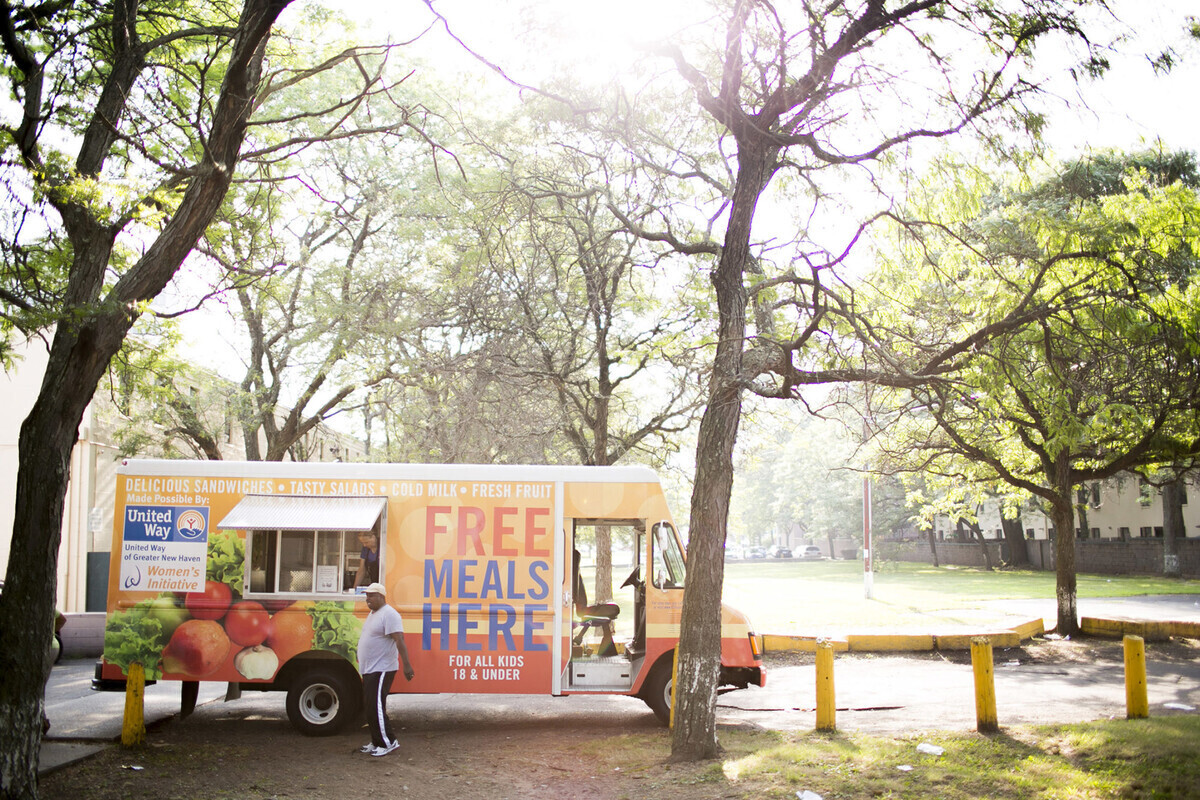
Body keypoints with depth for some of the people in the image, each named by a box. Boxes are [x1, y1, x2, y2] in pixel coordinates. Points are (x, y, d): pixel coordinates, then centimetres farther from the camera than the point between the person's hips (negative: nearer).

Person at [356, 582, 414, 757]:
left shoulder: (389, 614, -16)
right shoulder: (373, 614, 16)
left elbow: (399, 640, -22)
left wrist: (407, 665, -28)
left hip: (382, 670, -10)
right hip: (370, 670, 10)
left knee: (376, 708, -10)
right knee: (370, 708, 14)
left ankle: (388, 742, -1)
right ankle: (377, 742, 22)